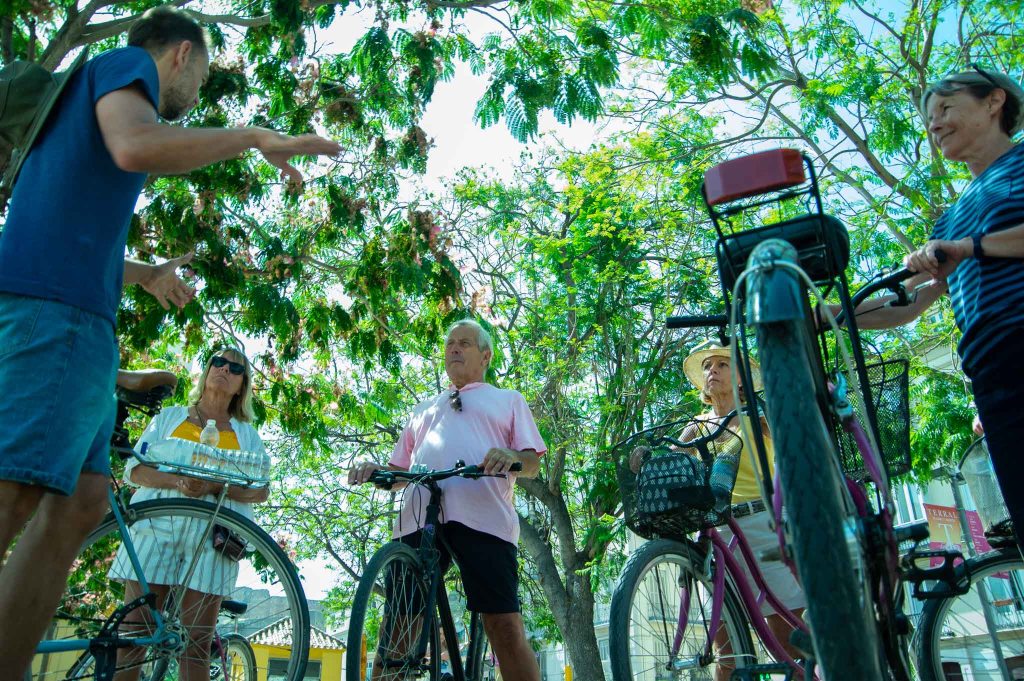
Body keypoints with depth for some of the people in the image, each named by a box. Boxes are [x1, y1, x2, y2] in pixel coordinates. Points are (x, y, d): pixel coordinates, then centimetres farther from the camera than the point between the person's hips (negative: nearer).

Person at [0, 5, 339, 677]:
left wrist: (147, 272, 50)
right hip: (54, 310, -10)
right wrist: (256, 135, -7)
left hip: (76, 321, 10)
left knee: (80, 504, 3)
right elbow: (137, 146, -18)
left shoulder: (91, 86, 35)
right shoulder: (126, 63, 7)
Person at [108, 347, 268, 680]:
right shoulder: (170, 416, 17)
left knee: (196, 643, -2)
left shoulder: (247, 434, 18)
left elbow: (261, 490, 5)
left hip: (212, 534, 0)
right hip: (157, 525, 0)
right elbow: (134, 470, 6)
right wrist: (176, 481, -15)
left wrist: (214, 485, -14)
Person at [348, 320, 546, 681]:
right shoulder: (425, 408, 33)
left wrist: (511, 456, -13)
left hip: (483, 517, -3)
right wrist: (374, 470, 6)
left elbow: (532, 463, 11)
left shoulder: (508, 400, 23)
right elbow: (399, 470, 30)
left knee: (506, 629, -12)